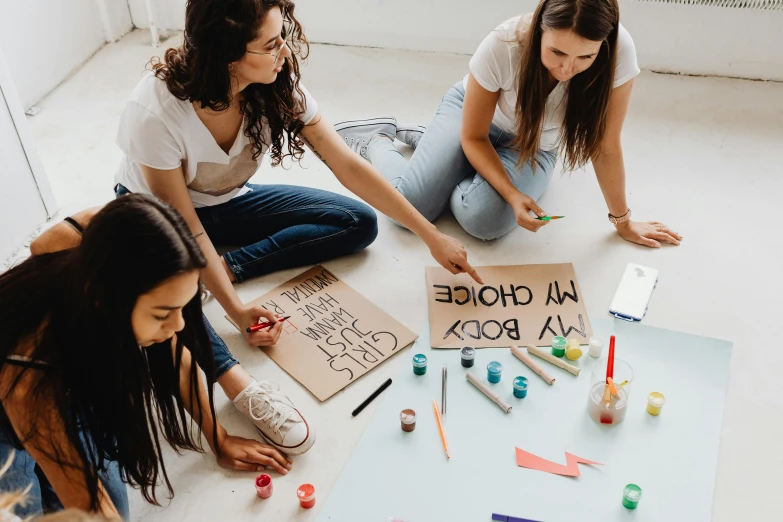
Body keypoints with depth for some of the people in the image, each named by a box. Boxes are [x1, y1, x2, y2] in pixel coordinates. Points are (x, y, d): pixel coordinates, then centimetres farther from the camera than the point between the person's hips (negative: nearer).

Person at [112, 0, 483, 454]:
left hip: (228, 202, 5)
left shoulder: (278, 86, -22)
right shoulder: (156, 113, -35)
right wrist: (236, 310, -33)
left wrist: (432, 236, -16)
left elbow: (349, 166, -18)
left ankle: (227, 265, -15)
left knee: (359, 223, -11)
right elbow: (185, 227, -27)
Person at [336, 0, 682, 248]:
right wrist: (512, 194, -32)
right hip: (472, 113, -2)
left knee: (483, 219, -25)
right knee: (409, 206, -22)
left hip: (533, 147, 2)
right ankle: (378, 140, 15)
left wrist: (622, 221, -9)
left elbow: (605, 147, -18)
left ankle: (420, 137, 8)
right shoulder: (502, 46, -34)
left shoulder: (619, 53, -32)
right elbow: (473, 137, -19)